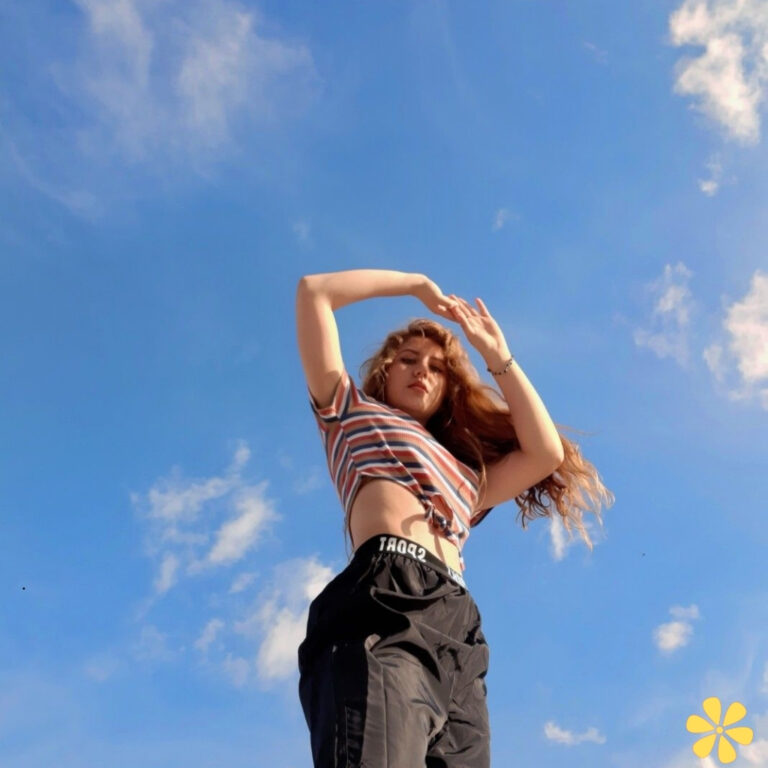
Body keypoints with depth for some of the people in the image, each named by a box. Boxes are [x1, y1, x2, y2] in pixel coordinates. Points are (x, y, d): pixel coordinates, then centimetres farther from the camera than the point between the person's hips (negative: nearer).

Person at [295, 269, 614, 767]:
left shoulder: (467, 475, 39)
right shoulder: (351, 413, 29)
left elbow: (546, 453, 24)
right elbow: (314, 290, 24)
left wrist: (499, 357, 31)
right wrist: (418, 284, 31)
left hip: (455, 629, 5)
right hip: (384, 600, -5)